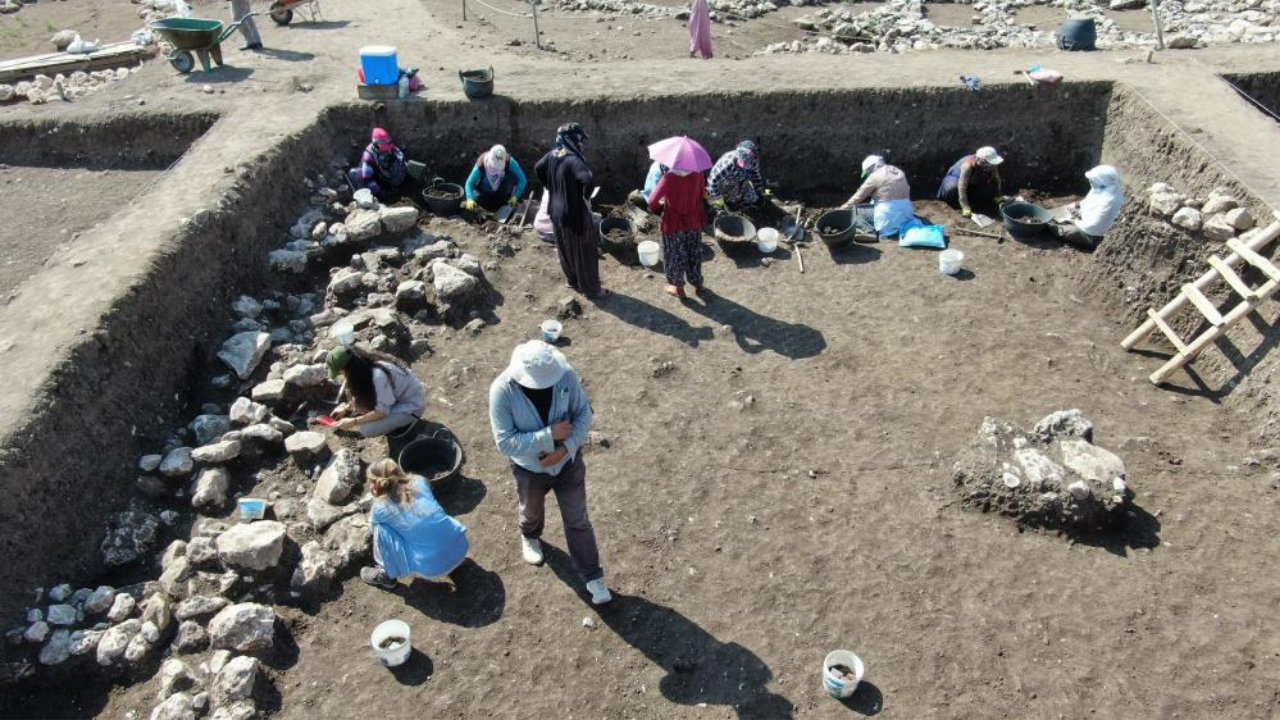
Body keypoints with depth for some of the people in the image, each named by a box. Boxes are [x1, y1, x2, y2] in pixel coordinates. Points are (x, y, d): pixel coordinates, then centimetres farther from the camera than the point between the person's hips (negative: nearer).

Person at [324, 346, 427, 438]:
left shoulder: (378, 376, -34)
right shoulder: (366, 363, -9)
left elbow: (382, 411, -25)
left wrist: (353, 422, -20)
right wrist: (346, 408, 7)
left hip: (411, 404, -8)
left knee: (367, 429, -22)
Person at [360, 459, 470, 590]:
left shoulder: (381, 507, -6)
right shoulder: (419, 481, 4)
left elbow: (373, 526, 20)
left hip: (433, 568, -4)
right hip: (461, 546, 5)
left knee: (381, 529, 4)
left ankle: (386, 575, 21)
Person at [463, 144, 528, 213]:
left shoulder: (510, 162, -30)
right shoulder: (480, 166, -31)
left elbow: (522, 180, -25)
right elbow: (469, 183, -28)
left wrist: (515, 196, -36)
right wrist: (470, 199, -46)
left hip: (502, 192, 2)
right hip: (484, 193, -2)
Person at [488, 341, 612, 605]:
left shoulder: (565, 375, -24)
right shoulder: (502, 390, -30)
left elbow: (584, 413, -11)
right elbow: (505, 443, -29)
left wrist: (566, 447, -24)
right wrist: (549, 435, -33)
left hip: (568, 462, 1)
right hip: (530, 469, 0)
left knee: (578, 521, 14)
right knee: (532, 512, 30)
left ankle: (593, 577, 33)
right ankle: (529, 537, 65)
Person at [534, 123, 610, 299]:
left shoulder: (551, 156, -1)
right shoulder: (573, 160, -26)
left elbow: (537, 169, 18)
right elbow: (589, 179, -41)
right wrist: (586, 196, -22)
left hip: (557, 212, 8)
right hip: (576, 214, -8)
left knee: (565, 249, 23)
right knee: (584, 252, 6)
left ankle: (573, 281, 40)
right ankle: (591, 289, 17)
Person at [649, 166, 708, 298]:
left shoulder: (668, 178, -24)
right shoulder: (697, 174, -12)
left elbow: (652, 202, -23)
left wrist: (659, 204, -1)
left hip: (674, 224, -3)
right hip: (694, 221, 3)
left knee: (675, 255, 17)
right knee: (694, 254, 21)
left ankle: (678, 287, 30)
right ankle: (698, 285, 34)